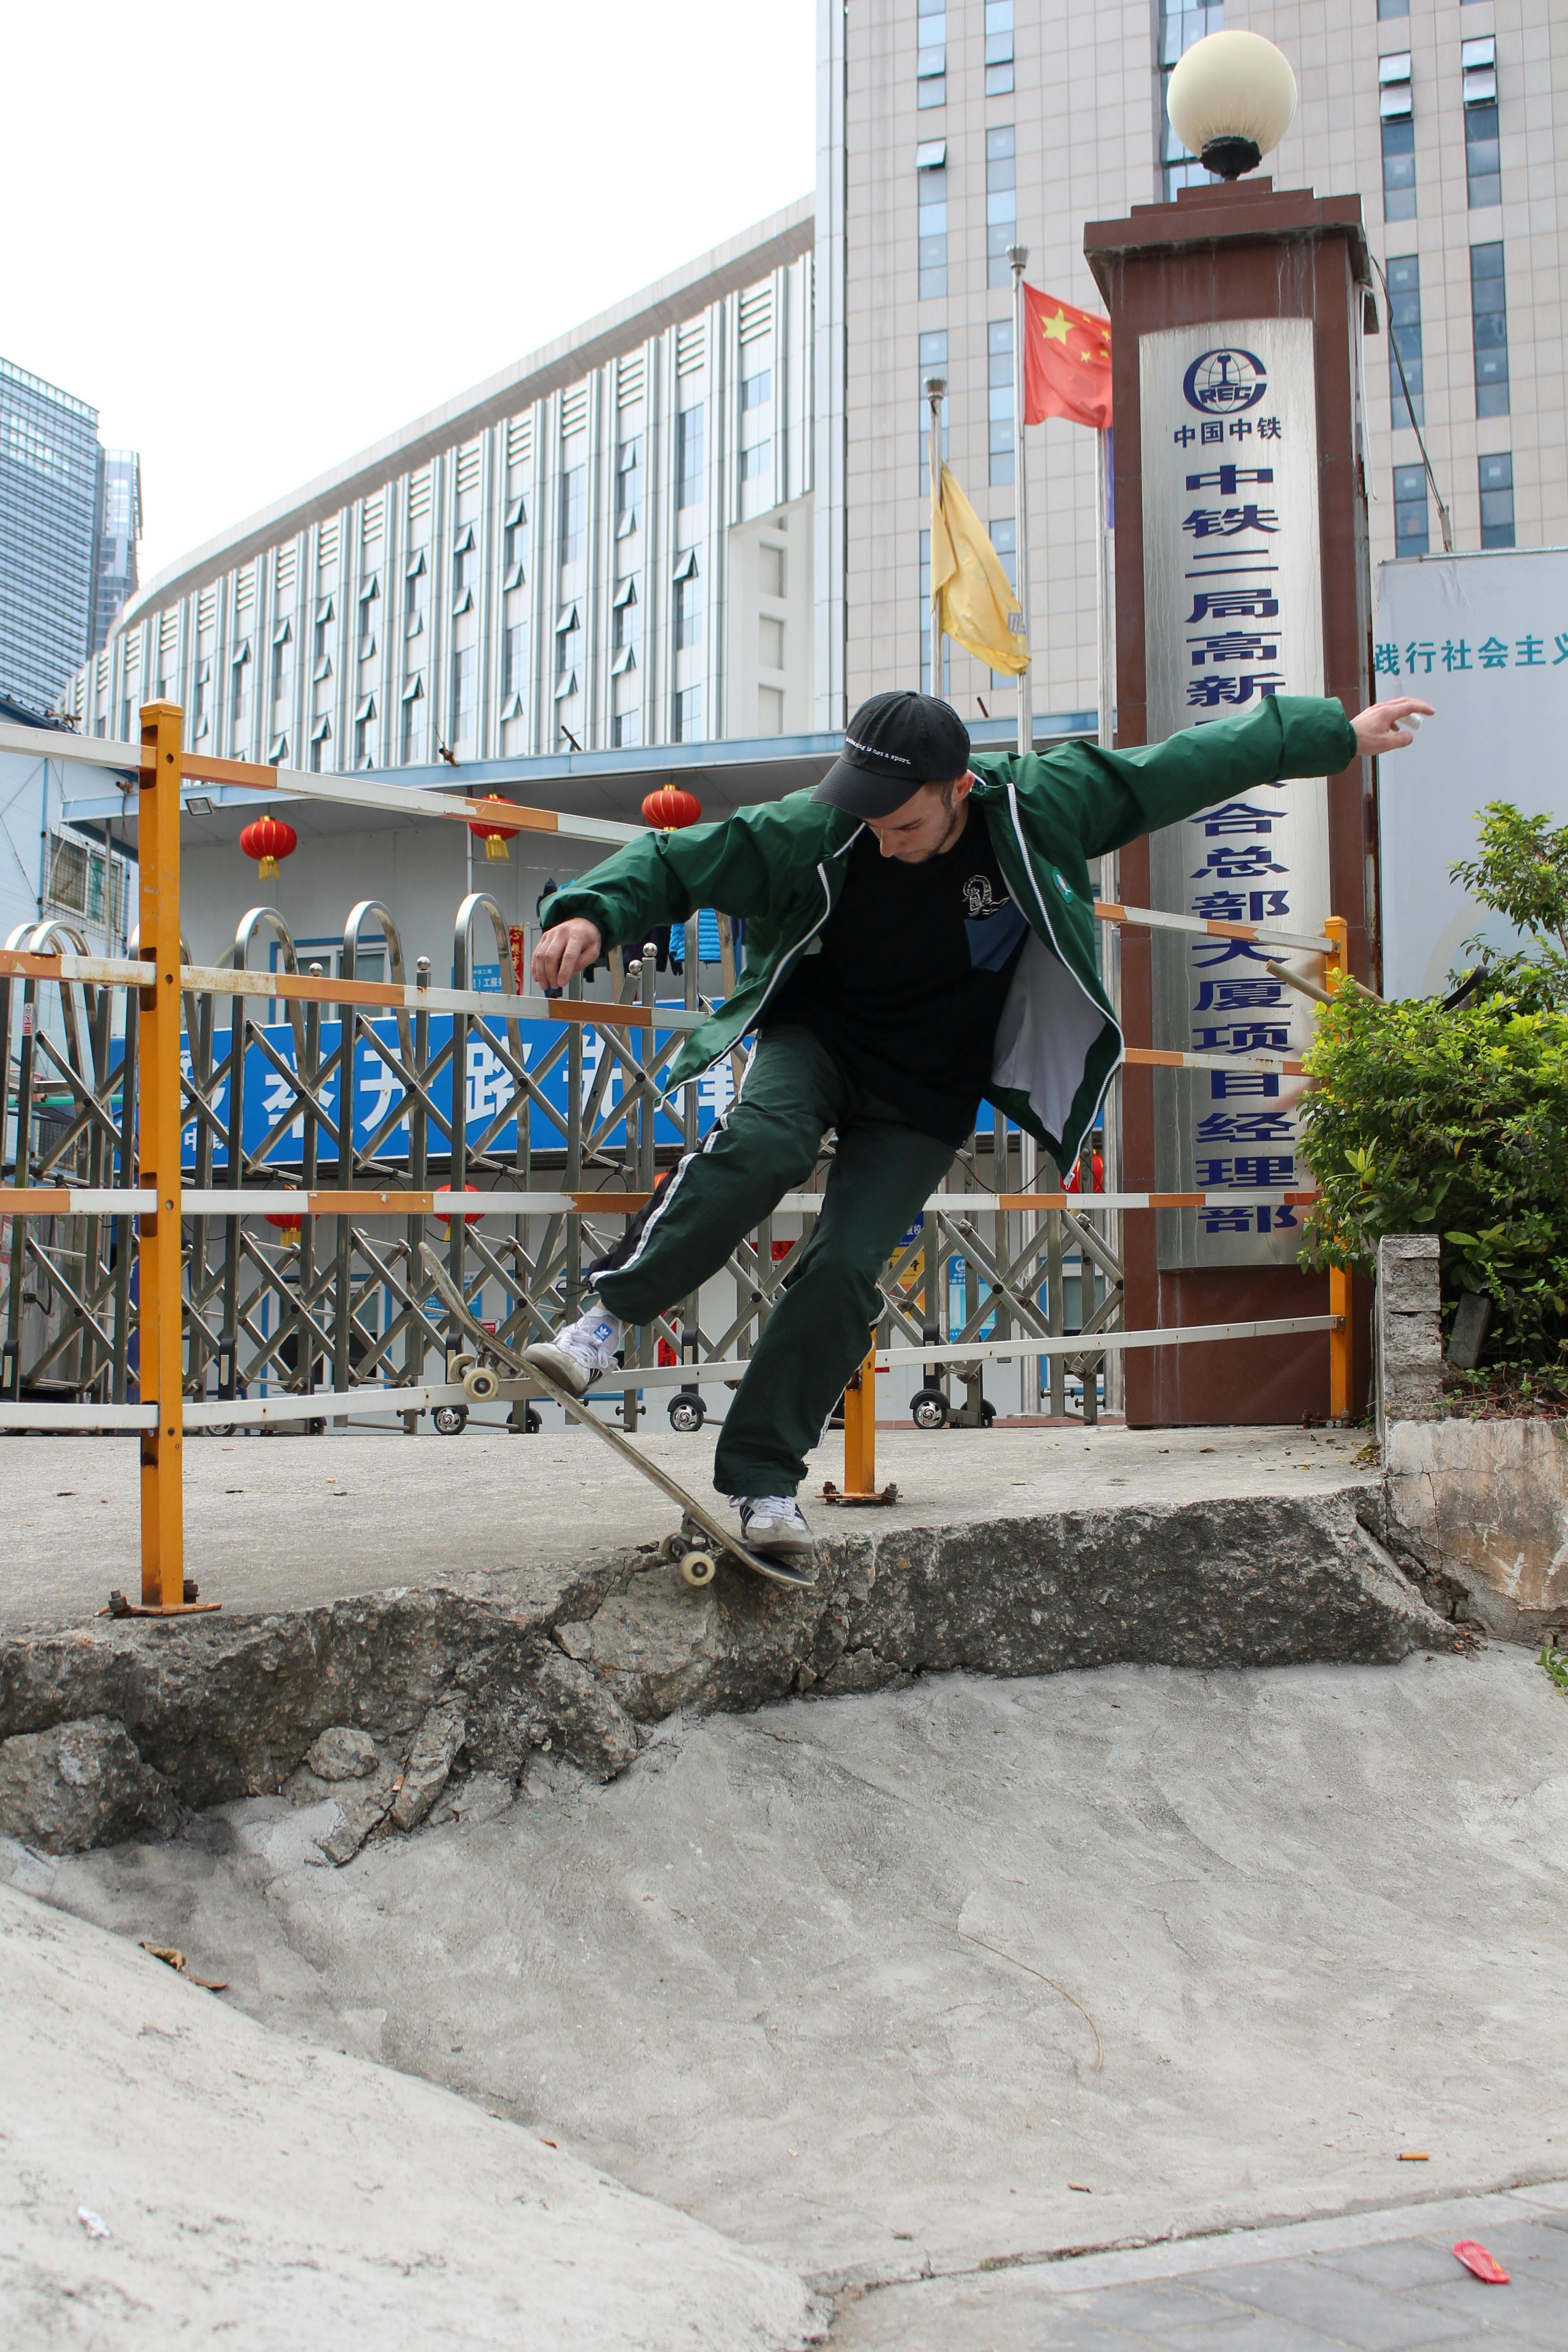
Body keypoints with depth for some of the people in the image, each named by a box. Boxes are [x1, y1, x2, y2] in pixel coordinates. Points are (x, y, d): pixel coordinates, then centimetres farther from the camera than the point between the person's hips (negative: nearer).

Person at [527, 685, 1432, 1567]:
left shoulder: (1039, 805, -17)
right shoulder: (814, 829, -20)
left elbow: (1184, 767, -7)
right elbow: (678, 861, -13)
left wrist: (1338, 735, 1)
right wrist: (591, 912, -33)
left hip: (926, 1099, 1)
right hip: (814, 1038, 0)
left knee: (845, 1267, -13)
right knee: (761, 1145, -33)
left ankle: (763, 1482, -3)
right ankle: (605, 1320, -23)